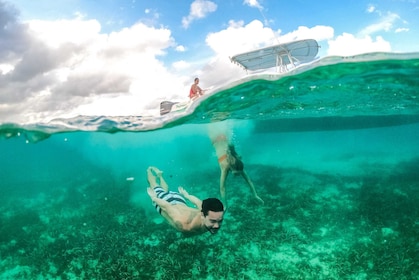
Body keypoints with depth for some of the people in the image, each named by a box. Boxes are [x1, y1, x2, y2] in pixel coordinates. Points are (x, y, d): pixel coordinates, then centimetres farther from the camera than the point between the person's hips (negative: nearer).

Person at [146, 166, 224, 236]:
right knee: (155, 186, 31)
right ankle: (149, 170, 55)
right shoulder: (185, 225, -50)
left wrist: (186, 195, 8)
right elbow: (166, 206, -34)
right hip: (164, 201, -3)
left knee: (166, 191, 39)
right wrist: (154, 198, -14)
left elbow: (199, 202, -13)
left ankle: (159, 175, 61)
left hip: (179, 199, 3)